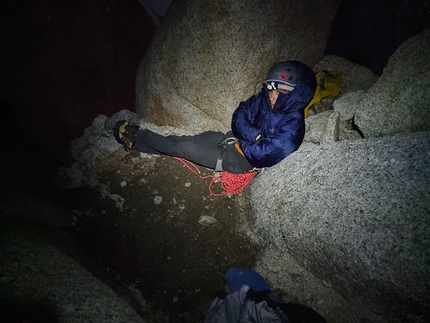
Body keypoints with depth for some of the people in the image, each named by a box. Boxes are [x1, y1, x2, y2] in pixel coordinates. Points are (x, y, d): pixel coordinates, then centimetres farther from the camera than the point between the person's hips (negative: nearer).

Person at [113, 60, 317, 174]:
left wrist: (241, 143, -16)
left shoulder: (292, 126, -28)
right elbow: (239, 116, -4)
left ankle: (137, 138, 10)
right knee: (189, 140, 0)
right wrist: (255, 137, -20)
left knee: (186, 148, -6)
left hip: (243, 160, -6)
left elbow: (263, 154, -33)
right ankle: (138, 141, 13)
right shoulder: (266, 100, -6)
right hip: (236, 140, 7)